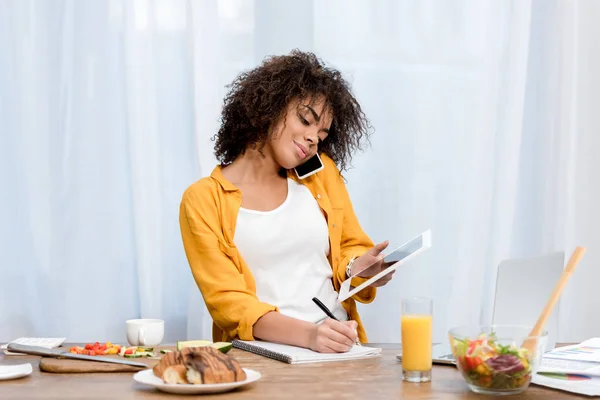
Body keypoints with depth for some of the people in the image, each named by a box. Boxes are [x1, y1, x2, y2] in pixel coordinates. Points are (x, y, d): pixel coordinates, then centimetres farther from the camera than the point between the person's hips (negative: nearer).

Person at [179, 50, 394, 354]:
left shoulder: (322, 172, 11)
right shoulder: (202, 200, -1)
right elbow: (228, 302, -8)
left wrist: (357, 267, -6)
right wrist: (307, 334, -23)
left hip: (337, 349, 2)